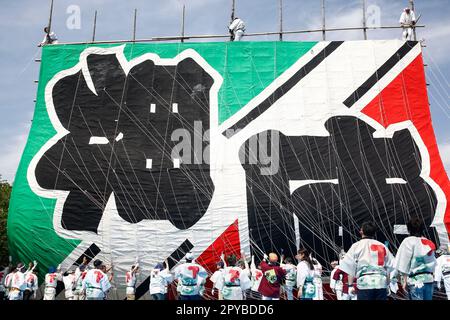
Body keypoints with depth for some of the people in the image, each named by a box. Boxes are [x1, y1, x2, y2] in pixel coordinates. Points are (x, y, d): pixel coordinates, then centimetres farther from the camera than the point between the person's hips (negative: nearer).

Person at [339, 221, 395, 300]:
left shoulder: (357, 246, 5)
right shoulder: (382, 246, 14)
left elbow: (350, 267, 0)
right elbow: (390, 267, 11)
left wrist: (350, 285, 2)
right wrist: (388, 284, 15)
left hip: (365, 283, -3)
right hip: (381, 283, 3)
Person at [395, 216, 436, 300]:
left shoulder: (409, 241, -7)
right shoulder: (429, 243, 11)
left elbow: (404, 265, -9)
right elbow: (433, 264, 14)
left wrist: (404, 281, -6)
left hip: (416, 280, -6)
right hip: (429, 279, 6)